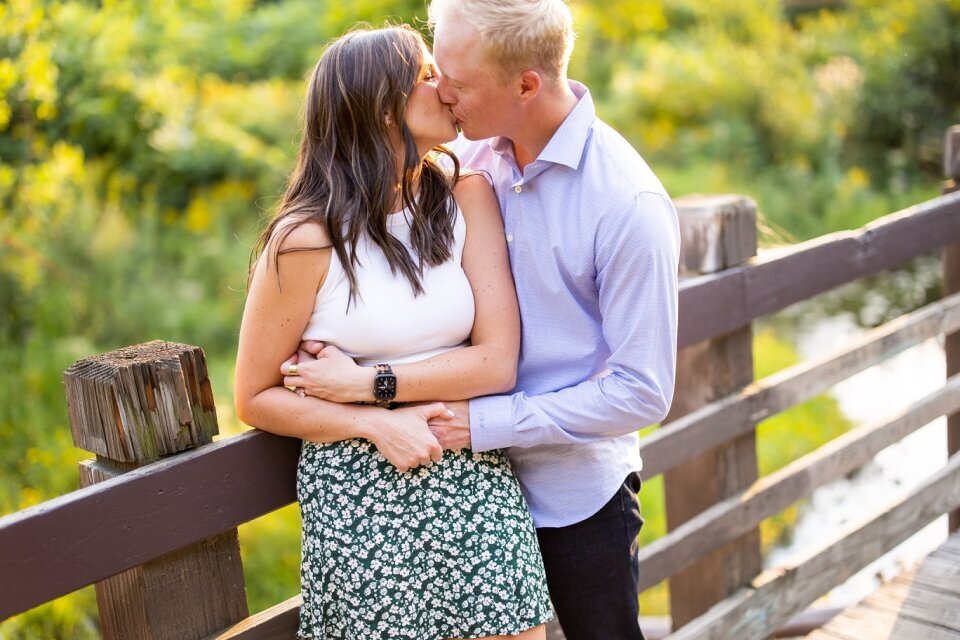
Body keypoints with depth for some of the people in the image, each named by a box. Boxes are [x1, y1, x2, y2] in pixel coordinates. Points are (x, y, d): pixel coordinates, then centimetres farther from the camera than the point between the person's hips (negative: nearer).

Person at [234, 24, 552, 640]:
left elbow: (499, 361, -7)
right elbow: (255, 399, -4)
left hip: (476, 481, 3)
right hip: (361, 501, -3)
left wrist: (368, 384, -13)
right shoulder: (307, 237, -10)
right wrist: (376, 424, -15)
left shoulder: (467, 200, -1)